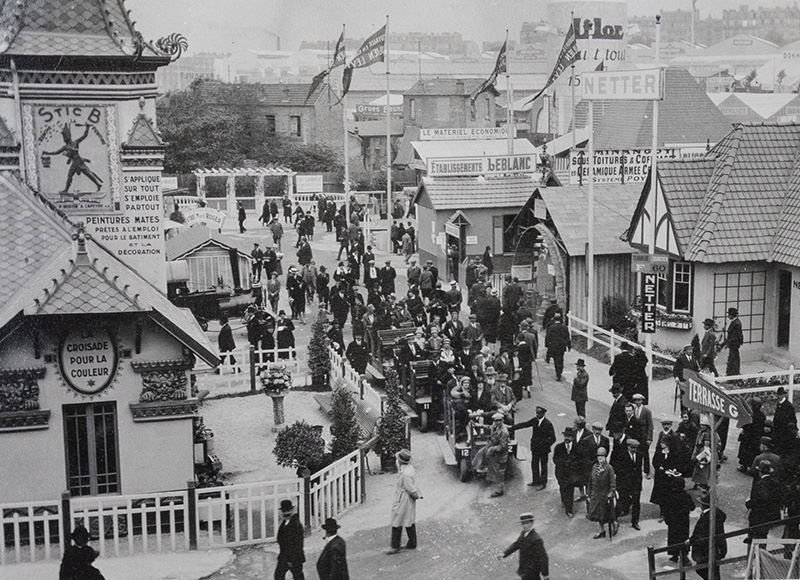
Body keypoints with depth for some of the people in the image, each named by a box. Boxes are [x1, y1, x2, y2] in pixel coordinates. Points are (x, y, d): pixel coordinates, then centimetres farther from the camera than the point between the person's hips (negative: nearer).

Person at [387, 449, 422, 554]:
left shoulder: (406, 473, -29)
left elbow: (411, 489, -24)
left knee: (397, 523, 1)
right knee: (410, 522, 18)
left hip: (403, 501, -10)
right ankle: (412, 544, 29)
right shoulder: (410, 467, 2)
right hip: (409, 500, 10)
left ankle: (395, 546, 9)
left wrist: (417, 495, -7)